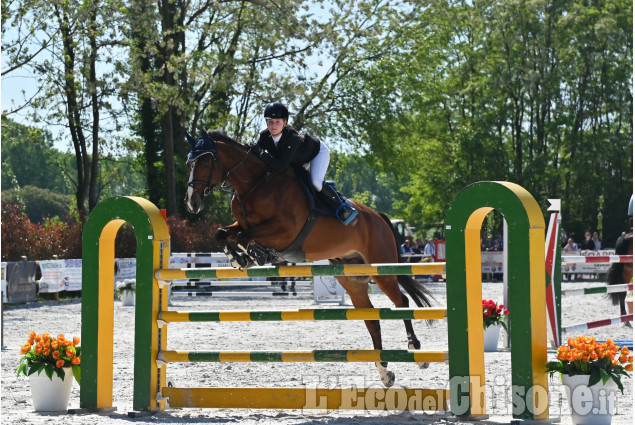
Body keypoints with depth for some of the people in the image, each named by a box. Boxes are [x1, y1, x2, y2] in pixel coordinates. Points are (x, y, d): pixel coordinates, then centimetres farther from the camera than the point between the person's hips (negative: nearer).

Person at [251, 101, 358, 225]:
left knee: (315, 182, -27)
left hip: (318, 152, -8)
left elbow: (281, 166, -50)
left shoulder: (292, 138, -45)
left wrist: (261, 153, -53)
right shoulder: (264, 136, -26)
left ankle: (342, 208, -13)